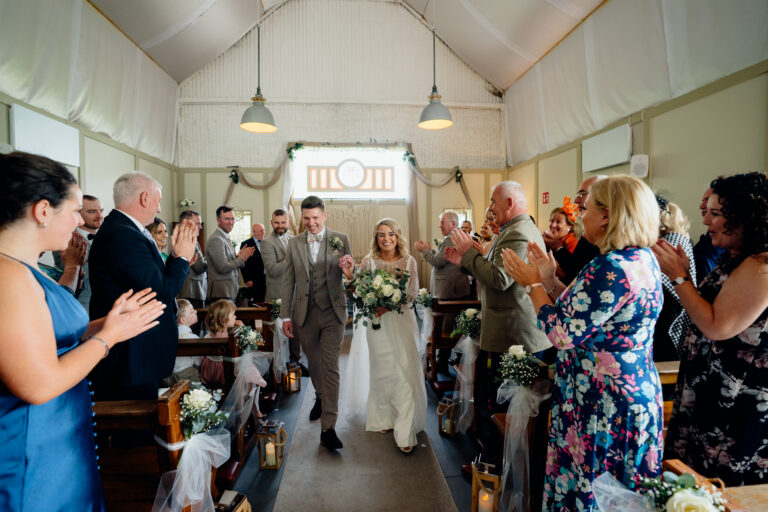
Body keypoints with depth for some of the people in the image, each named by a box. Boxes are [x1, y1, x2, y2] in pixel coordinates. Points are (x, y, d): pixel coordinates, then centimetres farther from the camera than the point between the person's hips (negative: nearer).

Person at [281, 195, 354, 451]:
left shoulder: (340, 239, -1)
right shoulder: (294, 243, 4)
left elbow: (351, 273, -4)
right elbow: (288, 281, 6)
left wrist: (349, 270, -29)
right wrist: (286, 316, 4)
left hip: (332, 312, -2)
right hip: (304, 314, 3)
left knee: (330, 368, -4)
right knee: (313, 363, 18)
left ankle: (328, 428, 2)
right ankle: (320, 398, 47)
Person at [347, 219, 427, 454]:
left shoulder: (409, 261, 0)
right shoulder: (369, 261, -1)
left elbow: (413, 292, -3)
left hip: (402, 320, 0)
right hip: (378, 322, 0)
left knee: (405, 371, -6)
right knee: (382, 371, 10)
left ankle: (405, 432, 2)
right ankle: (383, 418, 30)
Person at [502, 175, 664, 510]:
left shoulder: (610, 268, -26)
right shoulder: (643, 259, 6)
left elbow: (562, 335, -24)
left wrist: (533, 284, -12)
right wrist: (550, 280, 7)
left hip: (604, 405, -9)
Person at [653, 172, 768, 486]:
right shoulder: (734, 260, 9)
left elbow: (717, 327, -23)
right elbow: (706, 312, 10)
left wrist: (679, 277, -20)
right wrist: (685, 272, 1)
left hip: (737, 404, -9)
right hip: (711, 389, 9)